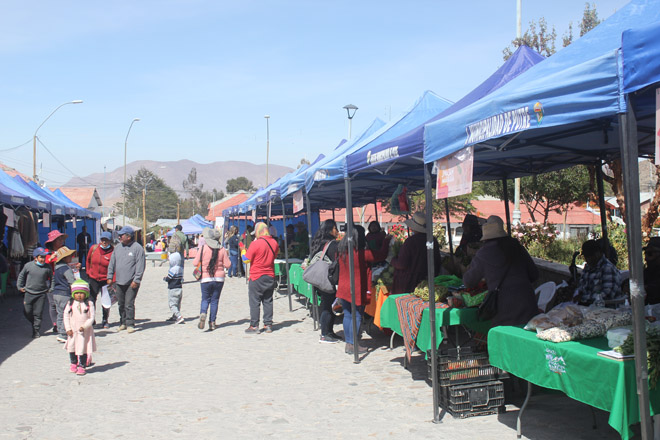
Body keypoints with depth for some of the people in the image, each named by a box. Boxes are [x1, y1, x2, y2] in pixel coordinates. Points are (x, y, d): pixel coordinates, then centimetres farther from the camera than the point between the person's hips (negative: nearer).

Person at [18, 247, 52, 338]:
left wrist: (49, 287, 12)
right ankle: (34, 323, 30)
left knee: (38, 313, -1)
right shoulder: (28, 266, -4)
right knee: (27, 312, 4)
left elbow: (51, 278, 13)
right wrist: (19, 286, 10)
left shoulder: (47, 267, -5)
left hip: (41, 294, -1)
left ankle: (36, 330, 11)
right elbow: (21, 276, 13)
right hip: (29, 293, 1)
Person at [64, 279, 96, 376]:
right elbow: (66, 316, 2)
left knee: (83, 349, -1)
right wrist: (68, 328, -6)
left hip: (85, 331, -3)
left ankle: (81, 366, 9)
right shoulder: (70, 303, 0)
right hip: (72, 331, 3)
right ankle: (73, 363, 32)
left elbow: (91, 317, -7)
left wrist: (84, 326, -18)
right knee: (71, 348, 12)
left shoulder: (89, 304, -6)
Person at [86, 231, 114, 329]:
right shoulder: (94, 248, -1)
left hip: (106, 279, -2)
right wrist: (88, 272, 16)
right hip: (93, 278, 3)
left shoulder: (113, 252, -12)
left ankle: (105, 321, 21)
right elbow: (88, 260, 17)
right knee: (91, 299, 2)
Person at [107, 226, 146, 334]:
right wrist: (110, 277, 12)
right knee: (121, 304, 12)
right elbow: (112, 263, 18)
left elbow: (140, 266, -10)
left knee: (129, 304, -8)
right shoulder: (118, 248, 12)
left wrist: (136, 280, -14)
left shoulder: (137, 248, -7)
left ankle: (130, 324, 0)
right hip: (119, 282, 6)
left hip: (131, 283, -6)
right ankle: (123, 323, 24)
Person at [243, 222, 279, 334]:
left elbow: (246, 259, -10)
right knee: (268, 301, 11)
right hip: (270, 277, 5)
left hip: (256, 277, -5)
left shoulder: (255, 244, -15)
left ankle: (254, 326, 4)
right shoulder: (274, 242, 3)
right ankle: (268, 325, 14)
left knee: (254, 302, 2)